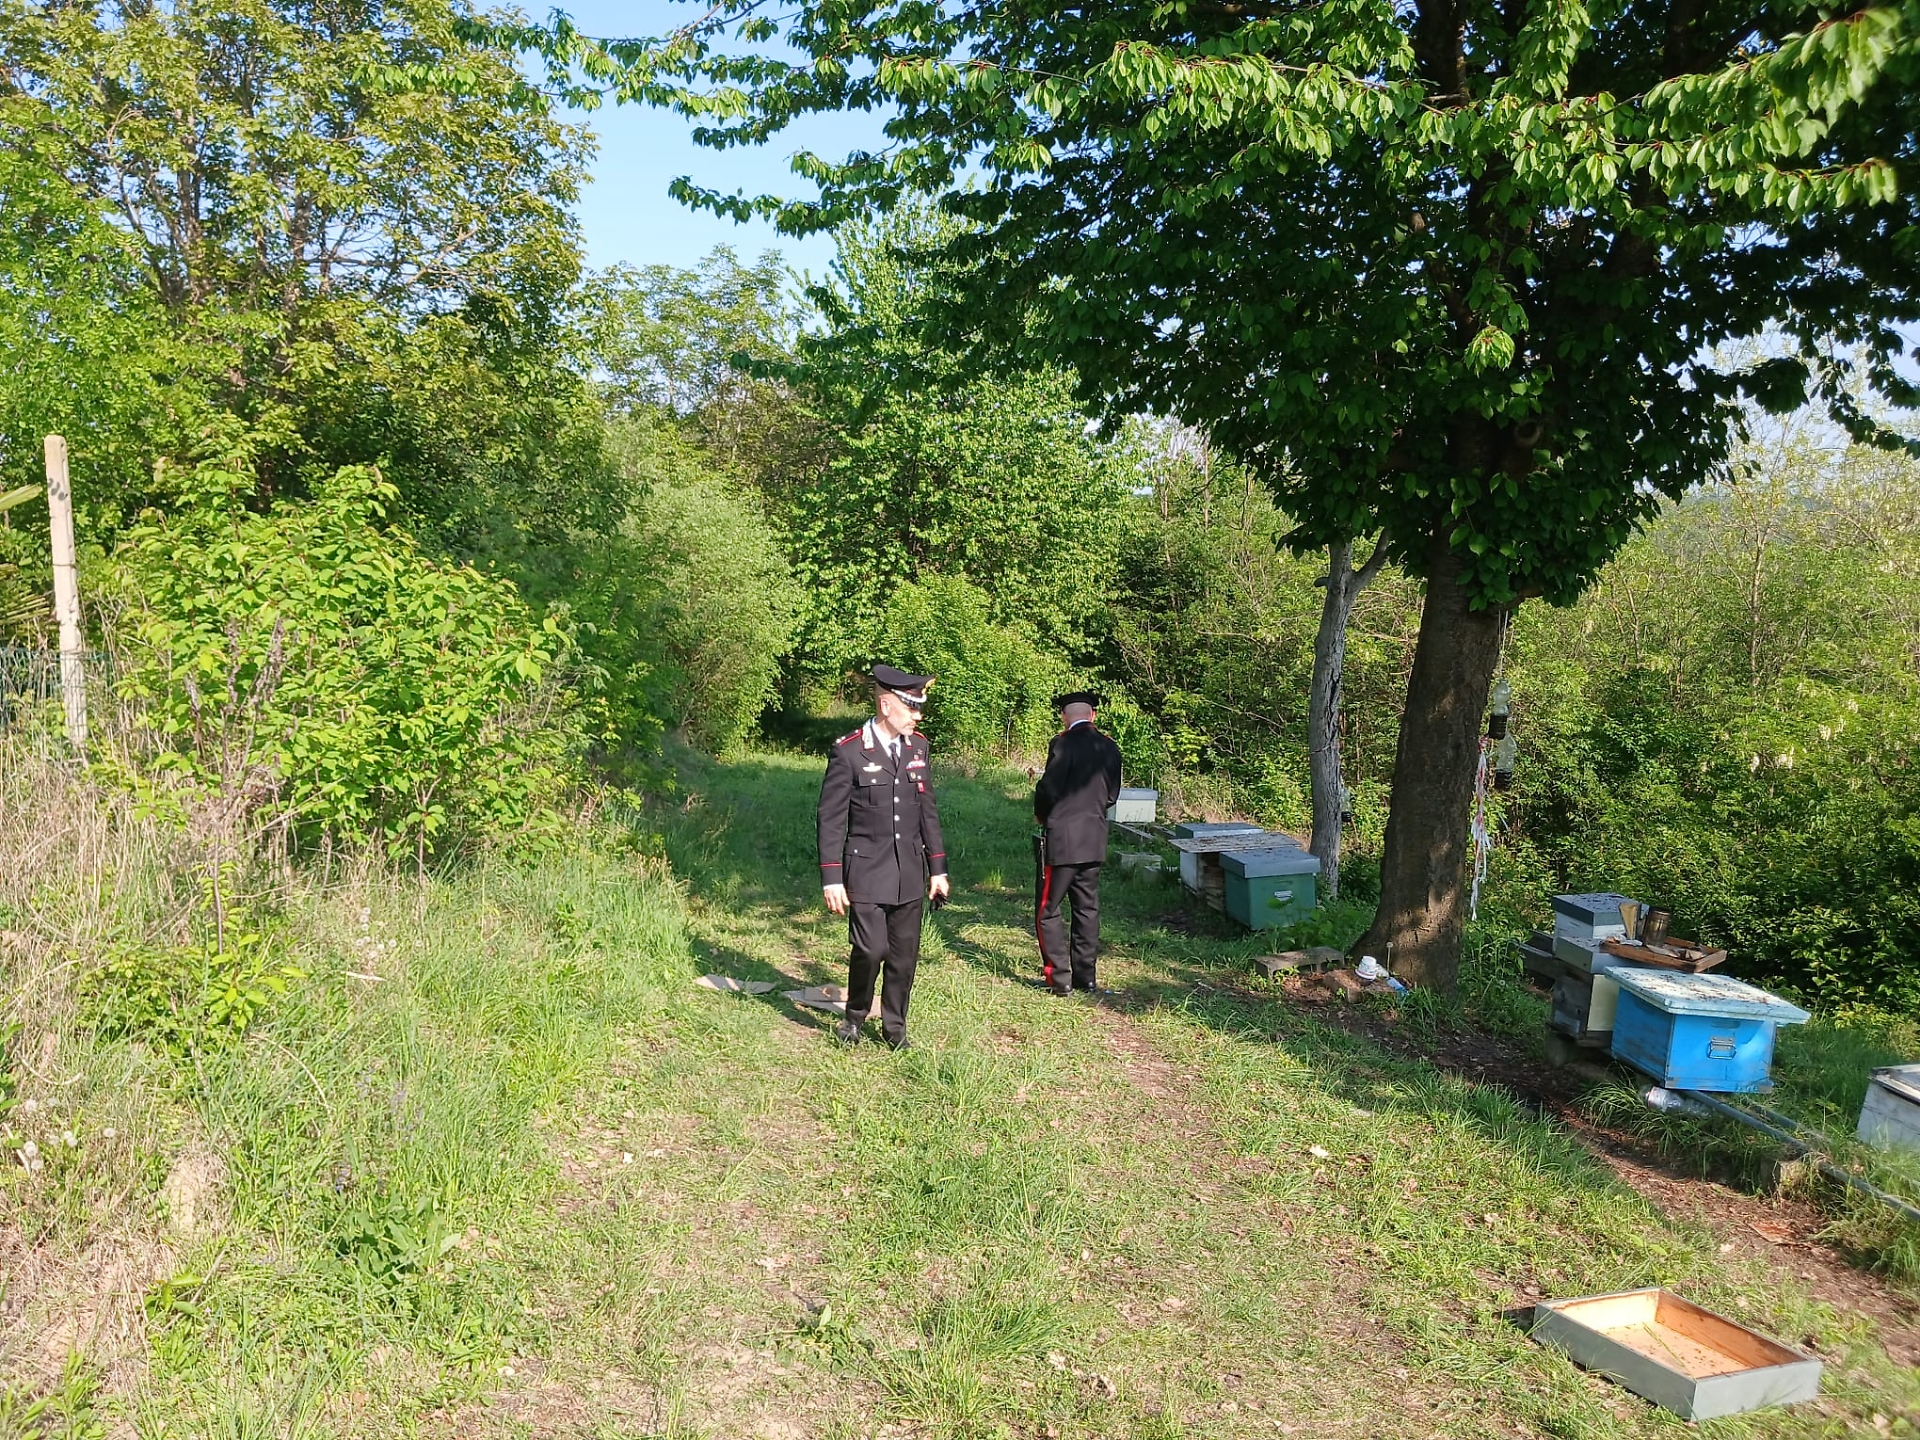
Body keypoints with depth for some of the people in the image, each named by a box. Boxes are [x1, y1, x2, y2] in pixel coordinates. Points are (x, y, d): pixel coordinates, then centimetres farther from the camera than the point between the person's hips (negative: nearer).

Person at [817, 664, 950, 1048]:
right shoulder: (848, 751, -10)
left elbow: (928, 810, 12)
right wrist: (831, 879, -10)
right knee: (871, 949, -11)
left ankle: (894, 1026, 26)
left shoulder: (917, 745, 6)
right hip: (866, 871, -5)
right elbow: (831, 818, -8)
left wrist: (938, 868, 10)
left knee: (904, 954, 8)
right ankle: (855, 1016, 16)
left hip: (910, 871, 5)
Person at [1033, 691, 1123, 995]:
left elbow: (1048, 788, -13)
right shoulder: (1110, 748, 5)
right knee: (1087, 908, 13)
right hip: (1095, 841, 6)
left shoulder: (1063, 744, -13)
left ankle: (1059, 977, 1)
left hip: (1062, 839, -6)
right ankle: (1084, 976, 19)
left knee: (1048, 910, 2)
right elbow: (1111, 795, 10)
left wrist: (1040, 813, 6)